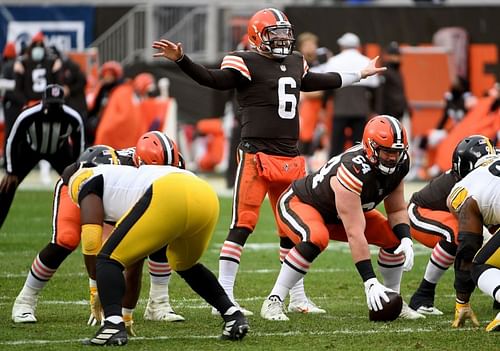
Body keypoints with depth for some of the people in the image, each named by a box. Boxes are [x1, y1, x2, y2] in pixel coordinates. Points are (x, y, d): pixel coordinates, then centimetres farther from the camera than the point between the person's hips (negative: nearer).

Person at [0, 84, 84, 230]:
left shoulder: (73, 119, -30)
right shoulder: (28, 117, -35)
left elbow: (78, 143, -8)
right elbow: (12, 142, -19)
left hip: (59, 151, 1)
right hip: (30, 150, -1)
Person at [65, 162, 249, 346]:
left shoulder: (86, 181, 22)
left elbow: (91, 237, 10)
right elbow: (135, 262, 45)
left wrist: (96, 292, 17)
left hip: (171, 199, -8)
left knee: (109, 260, 4)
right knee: (185, 265, 35)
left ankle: (114, 326, -14)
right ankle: (232, 314, 26)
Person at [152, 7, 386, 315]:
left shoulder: (295, 62, 17)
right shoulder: (246, 63, -6)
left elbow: (312, 82, 36)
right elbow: (214, 79, -18)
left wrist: (359, 75, 48)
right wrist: (182, 61, -35)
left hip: (291, 159, 7)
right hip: (257, 155, -7)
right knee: (242, 225, -10)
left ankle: (298, 297, 24)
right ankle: (223, 298, -9)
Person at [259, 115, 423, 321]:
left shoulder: (399, 164, -16)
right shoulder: (354, 171, -40)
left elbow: (397, 210, -1)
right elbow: (355, 234, -40)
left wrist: (406, 240, -22)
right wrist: (370, 282, -41)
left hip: (337, 216, 8)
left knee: (395, 237, -6)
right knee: (316, 239, -39)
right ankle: (274, 302, -27)